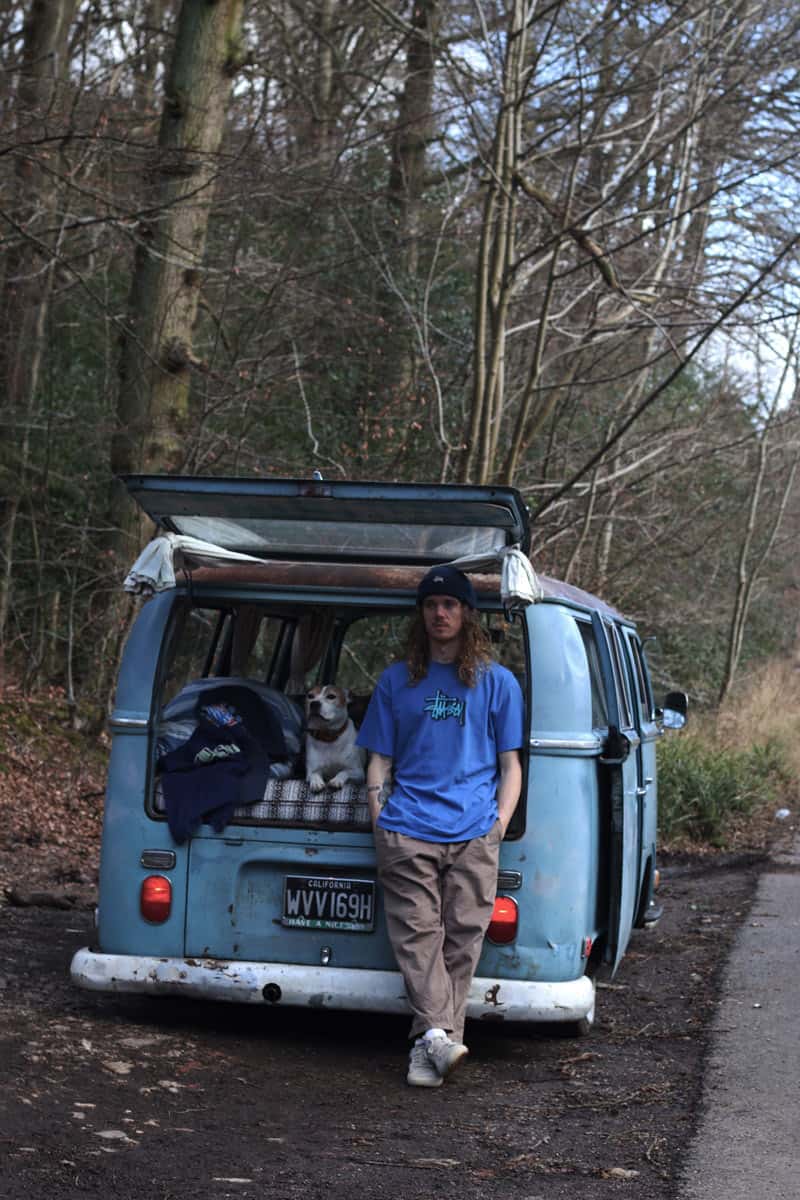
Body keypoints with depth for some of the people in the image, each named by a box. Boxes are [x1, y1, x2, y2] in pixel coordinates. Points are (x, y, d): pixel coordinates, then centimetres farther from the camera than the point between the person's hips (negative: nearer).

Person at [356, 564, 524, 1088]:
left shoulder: (497, 682, 13)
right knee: (417, 932, -12)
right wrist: (381, 824, 6)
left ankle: (429, 1044, -5)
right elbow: (379, 761, 18)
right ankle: (436, 1033, -20)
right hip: (407, 831, 1)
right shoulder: (397, 681, 16)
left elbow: (510, 766, 12)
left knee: (462, 937, -6)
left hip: (473, 834, -1)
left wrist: (499, 827, 1)